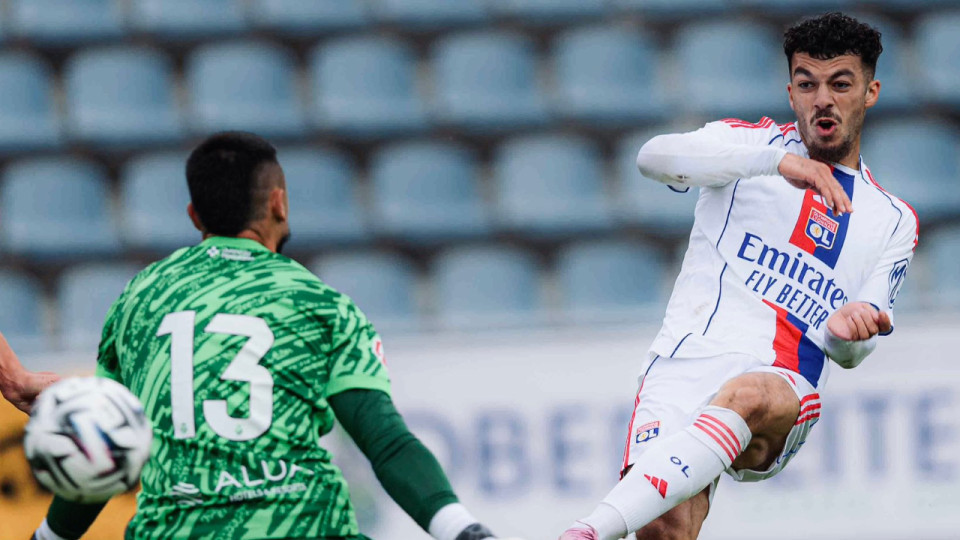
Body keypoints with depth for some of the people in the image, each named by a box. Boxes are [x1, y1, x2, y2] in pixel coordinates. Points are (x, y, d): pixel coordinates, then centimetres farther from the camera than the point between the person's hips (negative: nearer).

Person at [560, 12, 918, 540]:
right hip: (682, 364, 0)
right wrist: (777, 161, -19)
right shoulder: (757, 142, 15)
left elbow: (849, 354, 16)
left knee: (747, 397, -39)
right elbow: (654, 157, -7)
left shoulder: (893, 221, 21)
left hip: (781, 387, 1)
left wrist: (848, 329, -10)